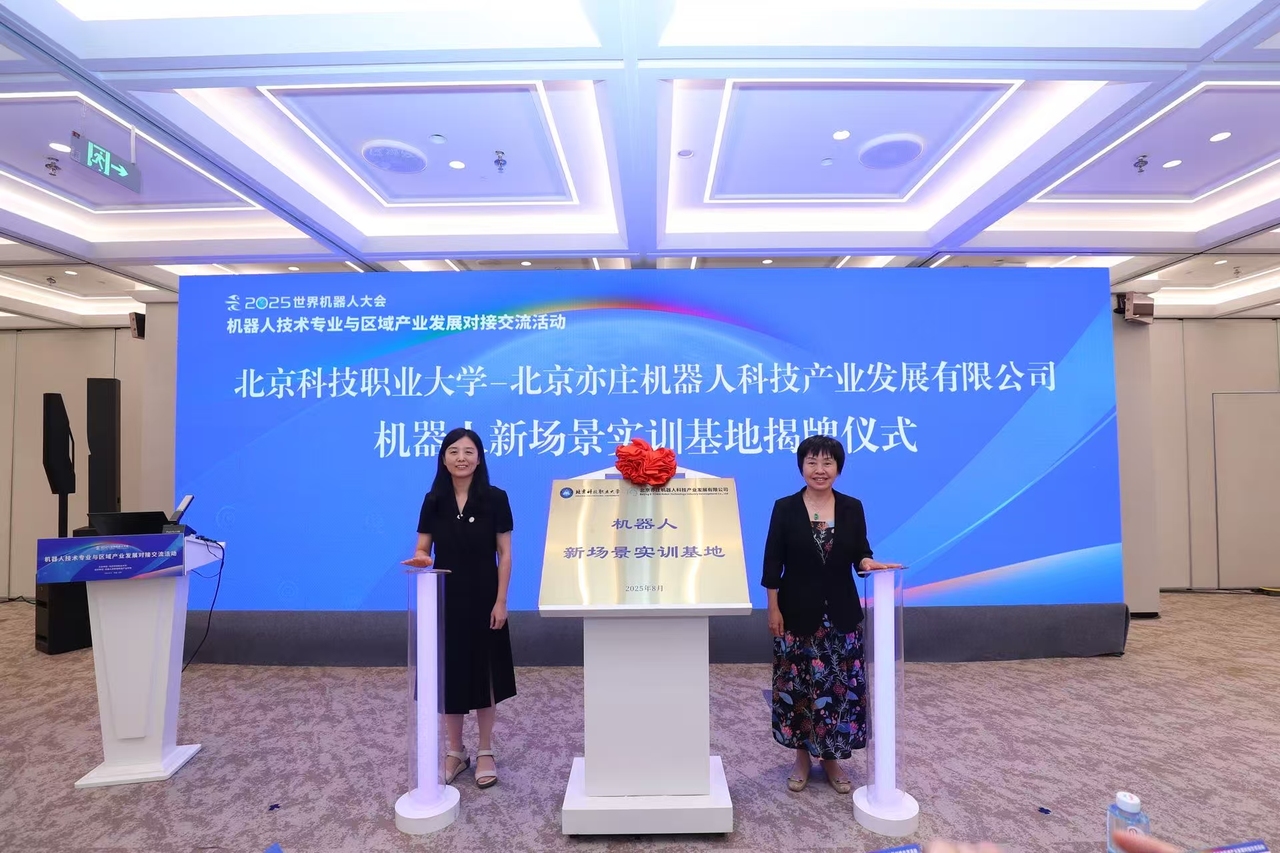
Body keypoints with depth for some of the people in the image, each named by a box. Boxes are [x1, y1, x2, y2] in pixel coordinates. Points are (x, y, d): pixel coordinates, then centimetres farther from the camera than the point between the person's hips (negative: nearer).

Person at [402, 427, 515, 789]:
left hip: (484, 599, -2)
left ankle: (485, 753, 28)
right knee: (448, 675, 11)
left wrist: (501, 601, -10)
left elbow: (505, 553, -6)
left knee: (484, 675, 9)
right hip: (445, 599, 2)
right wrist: (420, 560, -21)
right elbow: (423, 549, 3)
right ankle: (455, 752, 31)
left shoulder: (495, 498, -8)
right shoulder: (433, 501, -1)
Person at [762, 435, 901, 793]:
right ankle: (802, 757, 27)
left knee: (841, 686, 8)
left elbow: (860, 553, 3)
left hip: (841, 613, 2)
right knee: (796, 684, 7)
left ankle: (832, 758, 28)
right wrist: (773, 609, -8)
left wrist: (868, 562, -20)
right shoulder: (785, 508, -6)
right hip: (797, 611, -2)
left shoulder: (852, 507, 0)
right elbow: (773, 563, -5)